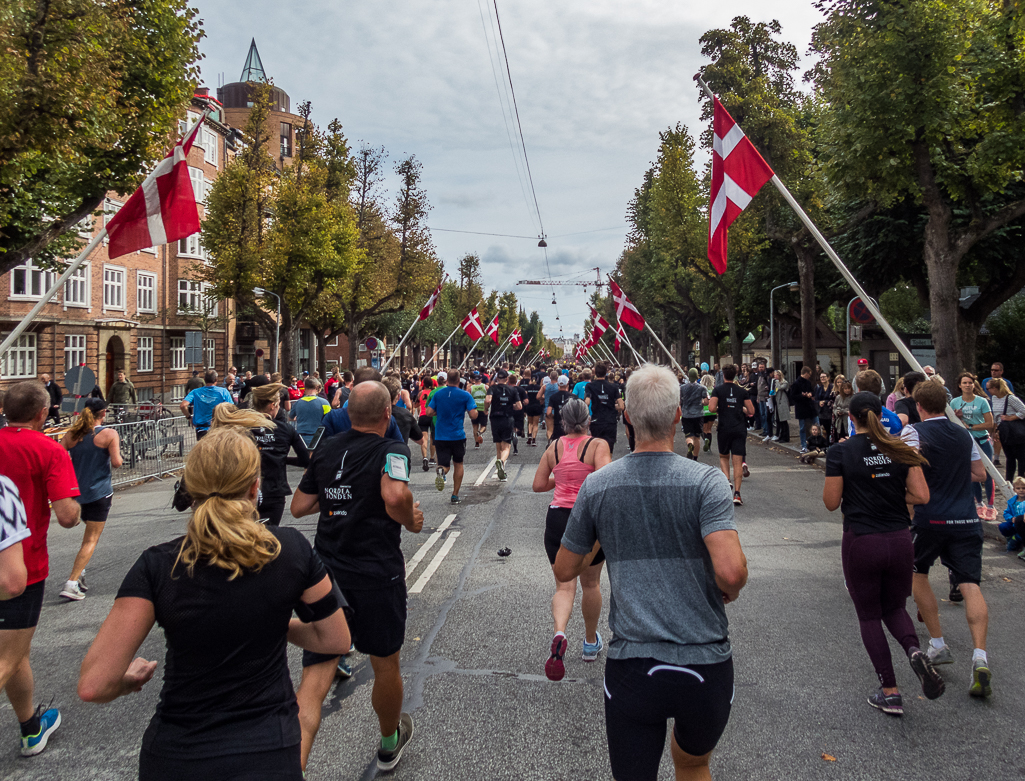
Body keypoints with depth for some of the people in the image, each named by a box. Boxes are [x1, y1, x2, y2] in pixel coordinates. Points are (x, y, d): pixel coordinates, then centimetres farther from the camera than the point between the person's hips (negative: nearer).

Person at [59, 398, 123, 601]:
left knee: (91, 532, 25)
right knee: (91, 539, 0)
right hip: (99, 492, -5)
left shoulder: (70, 435, 4)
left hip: (75, 491, 6)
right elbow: (116, 463, -15)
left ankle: (80, 571, 18)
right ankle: (72, 582, -7)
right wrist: (118, 454, 6)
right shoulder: (109, 434, -9)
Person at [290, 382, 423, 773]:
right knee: (386, 667, 21)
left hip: (325, 576, 4)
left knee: (312, 685, 3)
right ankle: (389, 743, 45)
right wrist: (411, 522, -11)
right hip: (377, 577, -4)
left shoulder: (326, 451, 5)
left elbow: (299, 506, 11)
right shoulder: (392, 450, -11)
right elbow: (395, 496, -31)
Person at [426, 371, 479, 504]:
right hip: (458, 435, -1)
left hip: (440, 436, 1)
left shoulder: (438, 394, 2)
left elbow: (429, 412, -1)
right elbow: (474, 415, -13)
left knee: (444, 464, 6)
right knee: (458, 464, 17)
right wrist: (475, 410, 9)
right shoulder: (465, 395, -6)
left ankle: (442, 470, -32)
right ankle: (455, 495, 18)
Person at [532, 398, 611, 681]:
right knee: (591, 583, 19)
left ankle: (559, 634, -23)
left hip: (557, 518, 2)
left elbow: (538, 485, 6)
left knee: (565, 585, 6)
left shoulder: (554, 446, 4)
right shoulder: (598, 445, -7)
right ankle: (591, 642, 35)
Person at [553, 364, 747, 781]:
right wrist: (730, 590, -1)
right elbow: (731, 570, -23)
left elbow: (564, 571, 5)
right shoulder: (705, 481, -12)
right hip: (706, 667, 0)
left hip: (631, 668, 0)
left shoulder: (597, 485, -4)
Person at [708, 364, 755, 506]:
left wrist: (719, 410, 7)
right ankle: (737, 493, -6)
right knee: (738, 461, 0)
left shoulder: (718, 390, -2)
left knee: (723, 457, 21)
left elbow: (712, 408, -14)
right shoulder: (742, 391, 5)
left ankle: (727, 481, -1)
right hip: (740, 429, 1)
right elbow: (751, 411, 4)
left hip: (724, 428, -1)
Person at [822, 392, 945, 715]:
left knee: (869, 616, 11)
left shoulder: (840, 452, -10)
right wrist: (892, 495, 13)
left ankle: (890, 693, 12)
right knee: (895, 607, 23)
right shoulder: (902, 449, 0)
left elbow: (831, 502, -8)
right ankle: (915, 650, -7)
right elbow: (921, 496, -3)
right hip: (900, 542, 3)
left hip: (860, 543, -3)